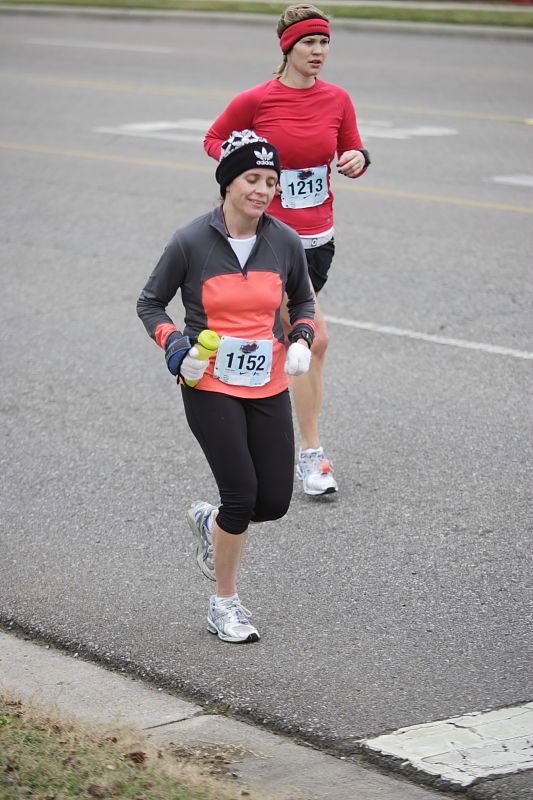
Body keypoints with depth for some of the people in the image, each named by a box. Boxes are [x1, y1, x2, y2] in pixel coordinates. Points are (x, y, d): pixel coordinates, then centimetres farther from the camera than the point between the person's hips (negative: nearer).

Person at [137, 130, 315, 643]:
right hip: (210, 385, -4)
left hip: (268, 387, 4)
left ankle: (209, 522, 37)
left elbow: (303, 300, 16)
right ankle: (224, 605, 12)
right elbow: (150, 303, 1)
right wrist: (174, 344, -16)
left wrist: (301, 339, -3)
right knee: (242, 495, -9)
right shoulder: (191, 243, -12)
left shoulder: (285, 243, -1)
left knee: (274, 502, 2)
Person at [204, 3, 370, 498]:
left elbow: (350, 151, 14)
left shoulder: (337, 100, 3)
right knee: (313, 337, -15)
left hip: (318, 236, 6)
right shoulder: (257, 101, -9)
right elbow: (214, 139, 6)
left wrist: (357, 159, -9)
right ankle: (310, 454, -8)